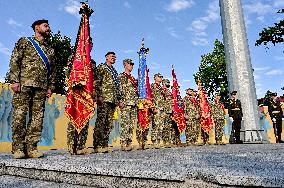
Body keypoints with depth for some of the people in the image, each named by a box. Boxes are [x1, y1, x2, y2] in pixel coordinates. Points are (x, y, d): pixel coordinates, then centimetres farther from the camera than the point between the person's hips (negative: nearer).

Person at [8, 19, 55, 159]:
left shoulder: (50, 48, 23)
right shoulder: (24, 42, 12)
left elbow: (52, 69, 20)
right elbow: (14, 61, 2)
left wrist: (50, 87, 11)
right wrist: (14, 80, -9)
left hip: (41, 87, 4)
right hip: (24, 84, -4)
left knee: (37, 117, -1)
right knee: (19, 115, -5)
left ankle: (31, 147, 5)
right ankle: (18, 148, 2)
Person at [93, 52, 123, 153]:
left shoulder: (115, 71, 27)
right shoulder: (101, 67, 5)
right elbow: (97, 82, -7)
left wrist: (119, 100, 18)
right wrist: (99, 96, -18)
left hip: (113, 100, 8)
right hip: (104, 99, -7)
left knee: (109, 124, 5)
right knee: (100, 122, -10)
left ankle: (104, 144, 10)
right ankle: (97, 145, -7)